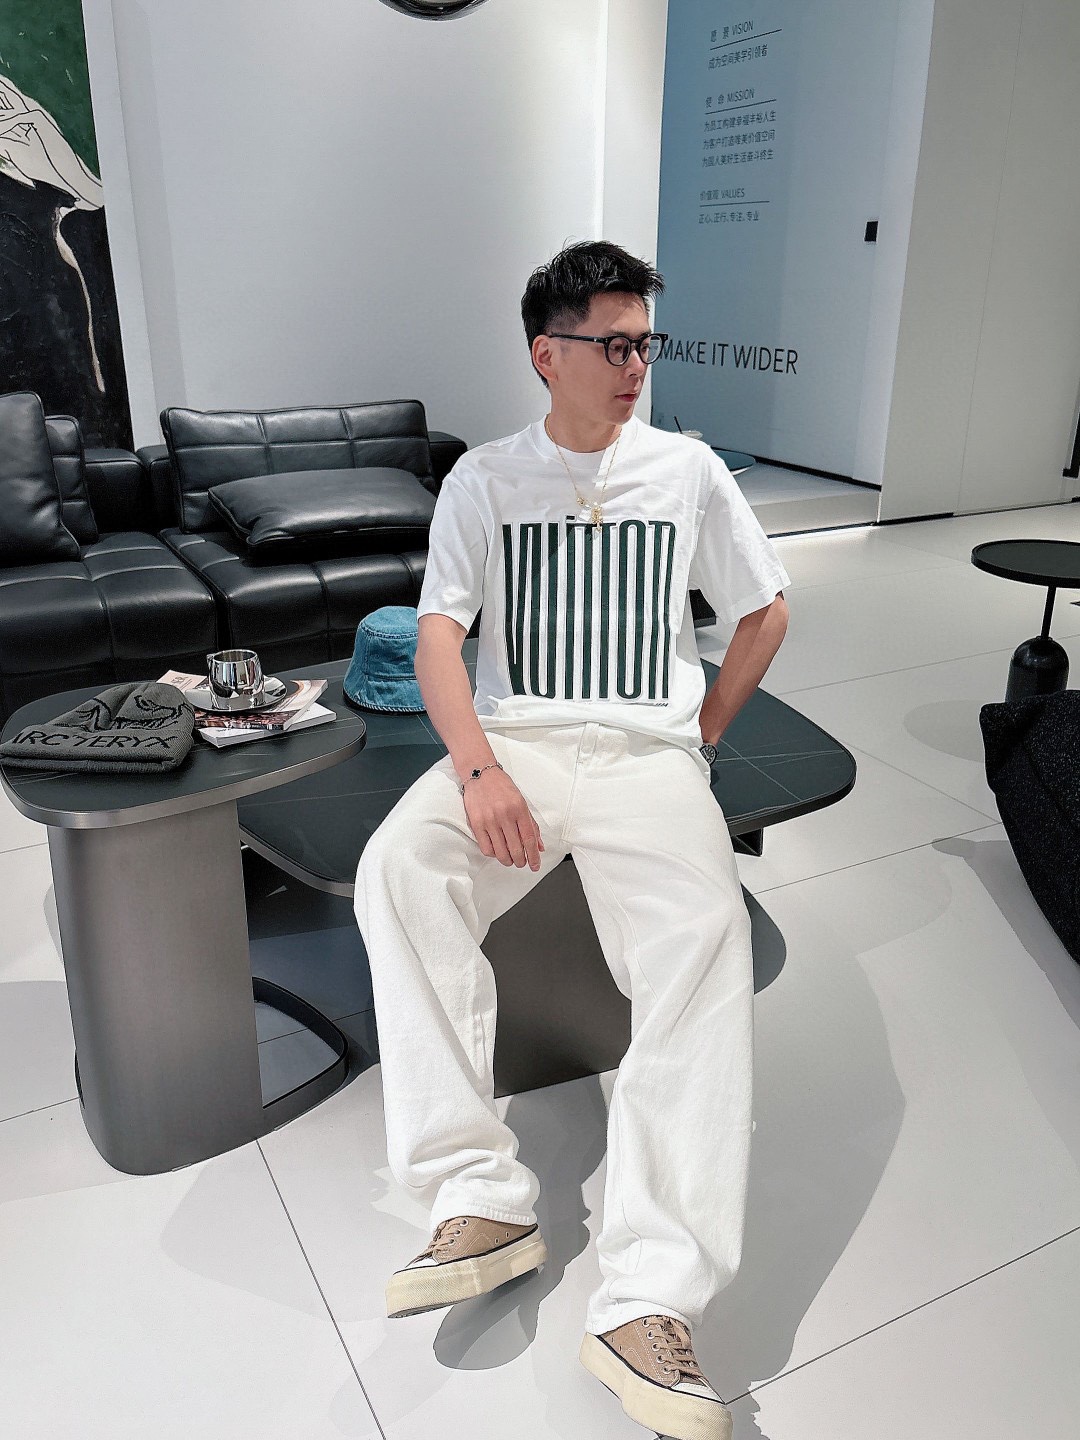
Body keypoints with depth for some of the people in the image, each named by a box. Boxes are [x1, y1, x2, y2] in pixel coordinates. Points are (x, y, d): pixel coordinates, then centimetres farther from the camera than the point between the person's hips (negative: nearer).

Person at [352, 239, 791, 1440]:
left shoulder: (687, 469, 11)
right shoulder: (485, 478, 9)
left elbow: (766, 613, 18)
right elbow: (439, 633, -1)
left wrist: (700, 739, 7)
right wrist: (477, 767, -19)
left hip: (650, 753, 0)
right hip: (513, 743, 1)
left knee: (707, 936, -31)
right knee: (395, 872, -31)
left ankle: (645, 1304, -30)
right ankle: (482, 1200, -24)